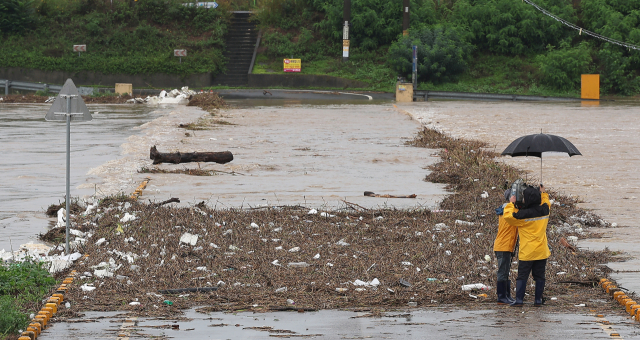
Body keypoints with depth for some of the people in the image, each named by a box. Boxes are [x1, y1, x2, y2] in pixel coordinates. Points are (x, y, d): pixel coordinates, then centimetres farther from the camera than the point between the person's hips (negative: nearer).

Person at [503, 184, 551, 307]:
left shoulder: (523, 214, -17)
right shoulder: (544, 210, 0)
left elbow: (508, 216, -7)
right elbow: (546, 203, 25)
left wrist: (511, 204, 4)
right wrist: (543, 193, 40)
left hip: (527, 252, -5)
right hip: (542, 251, 5)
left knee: (522, 276, 1)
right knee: (539, 276, 9)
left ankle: (519, 300, -3)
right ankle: (538, 300, 10)